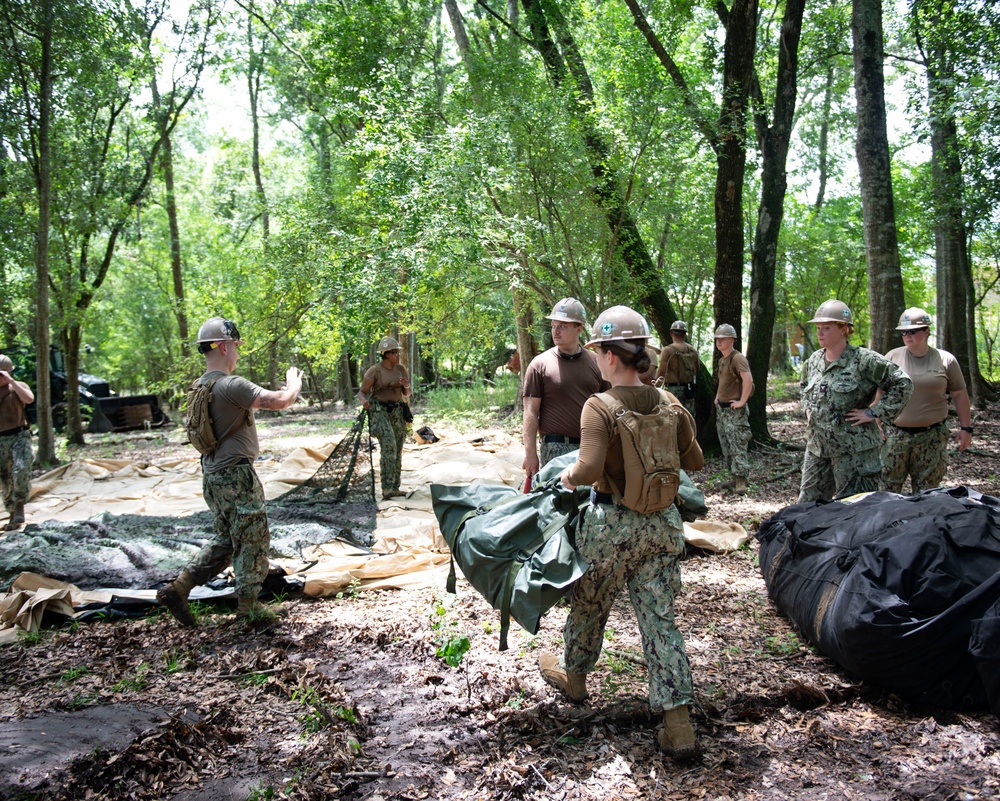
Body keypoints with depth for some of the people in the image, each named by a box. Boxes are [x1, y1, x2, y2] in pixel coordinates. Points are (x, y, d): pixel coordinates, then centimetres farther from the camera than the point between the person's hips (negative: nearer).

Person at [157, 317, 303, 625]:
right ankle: (249, 604, 15)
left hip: (213, 476, 9)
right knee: (252, 541, 5)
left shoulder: (200, 387, 10)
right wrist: (295, 383, -2)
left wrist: (272, 394, 19)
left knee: (224, 540, 19)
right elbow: (282, 401, -24)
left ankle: (177, 589, 16)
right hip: (237, 476, -9)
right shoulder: (231, 385, -20)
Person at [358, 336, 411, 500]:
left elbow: (407, 393, 10)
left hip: (397, 412, 6)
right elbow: (361, 393, -7)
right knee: (388, 447, -23)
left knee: (397, 451, 7)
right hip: (379, 411, -6)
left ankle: (394, 488, 17)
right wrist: (364, 401, -32)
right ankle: (387, 489, -22)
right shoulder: (374, 371, -11)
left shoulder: (401, 369, 5)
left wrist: (407, 385, -14)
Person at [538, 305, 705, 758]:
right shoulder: (669, 405, -1)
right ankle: (679, 725, 7)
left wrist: (569, 477, -6)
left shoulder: (599, 408, -18)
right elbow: (695, 462, 7)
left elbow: (589, 469, -27)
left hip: (612, 524, -4)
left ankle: (572, 674, 45)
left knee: (590, 604, 20)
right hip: (662, 522, 4)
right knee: (659, 617, 8)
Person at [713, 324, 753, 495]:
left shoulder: (737, 358, -15)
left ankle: (741, 481, -8)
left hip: (734, 410, -10)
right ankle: (735, 477, 21)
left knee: (737, 445, -10)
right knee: (726, 446, 13)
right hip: (721, 408, 10)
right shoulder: (722, 360, 15)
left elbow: (748, 380, -27)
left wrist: (742, 401, -24)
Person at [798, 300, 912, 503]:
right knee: (807, 503, 11)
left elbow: (902, 384, -11)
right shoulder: (813, 361, 10)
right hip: (817, 446, 7)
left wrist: (873, 412, -13)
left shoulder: (864, 360, -11)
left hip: (854, 450, -7)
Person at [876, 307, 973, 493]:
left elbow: (960, 395, 7)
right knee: (887, 489, 1)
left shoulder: (945, 360, 2)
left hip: (931, 436, 0)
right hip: (895, 434, 0)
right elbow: (881, 393, 8)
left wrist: (965, 428, 5)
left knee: (926, 491, 6)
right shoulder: (892, 357, 3)